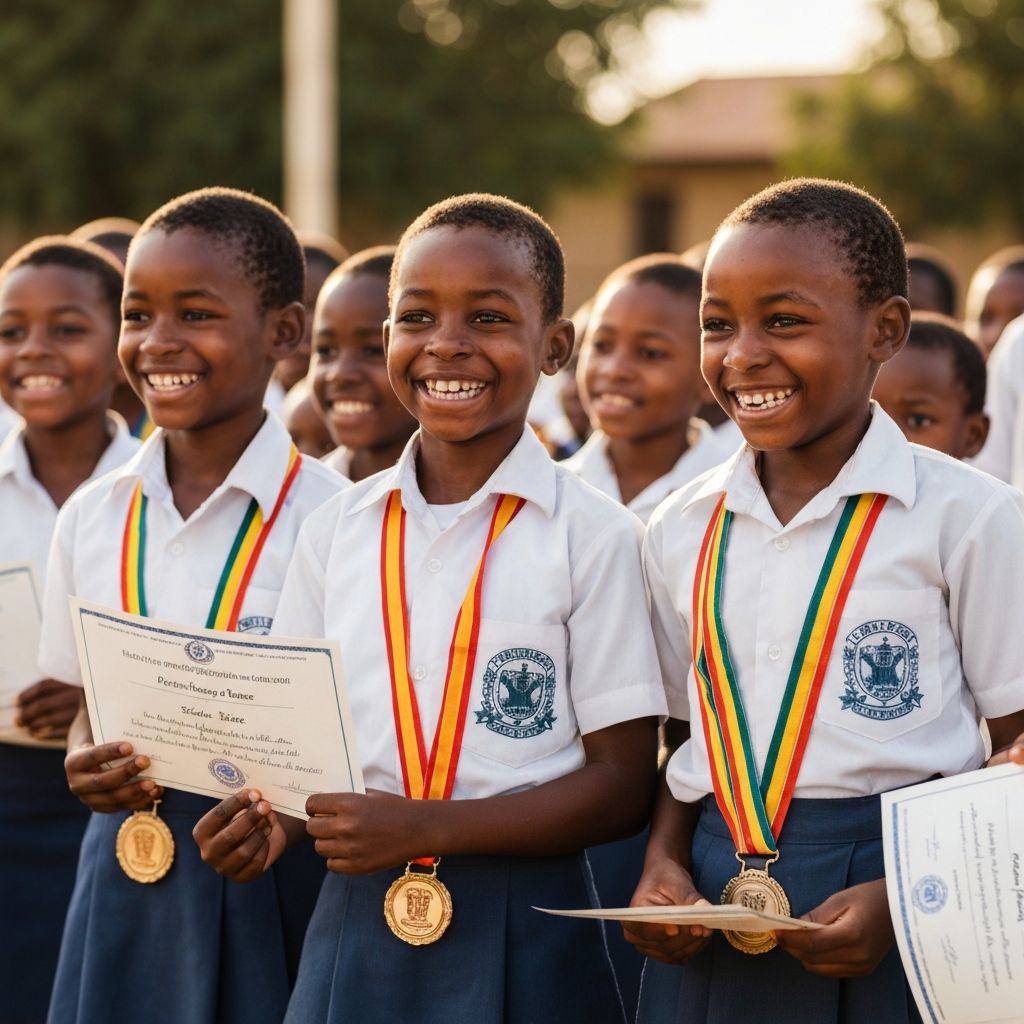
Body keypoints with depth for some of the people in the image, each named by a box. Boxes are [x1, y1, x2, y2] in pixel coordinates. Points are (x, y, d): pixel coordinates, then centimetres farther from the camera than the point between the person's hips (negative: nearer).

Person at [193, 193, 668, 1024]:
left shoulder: (591, 536, -7)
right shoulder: (338, 531, 5)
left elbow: (621, 787, -8)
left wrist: (427, 827, -17)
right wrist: (272, 818, -9)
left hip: (522, 938, -3)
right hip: (356, 921, 3)